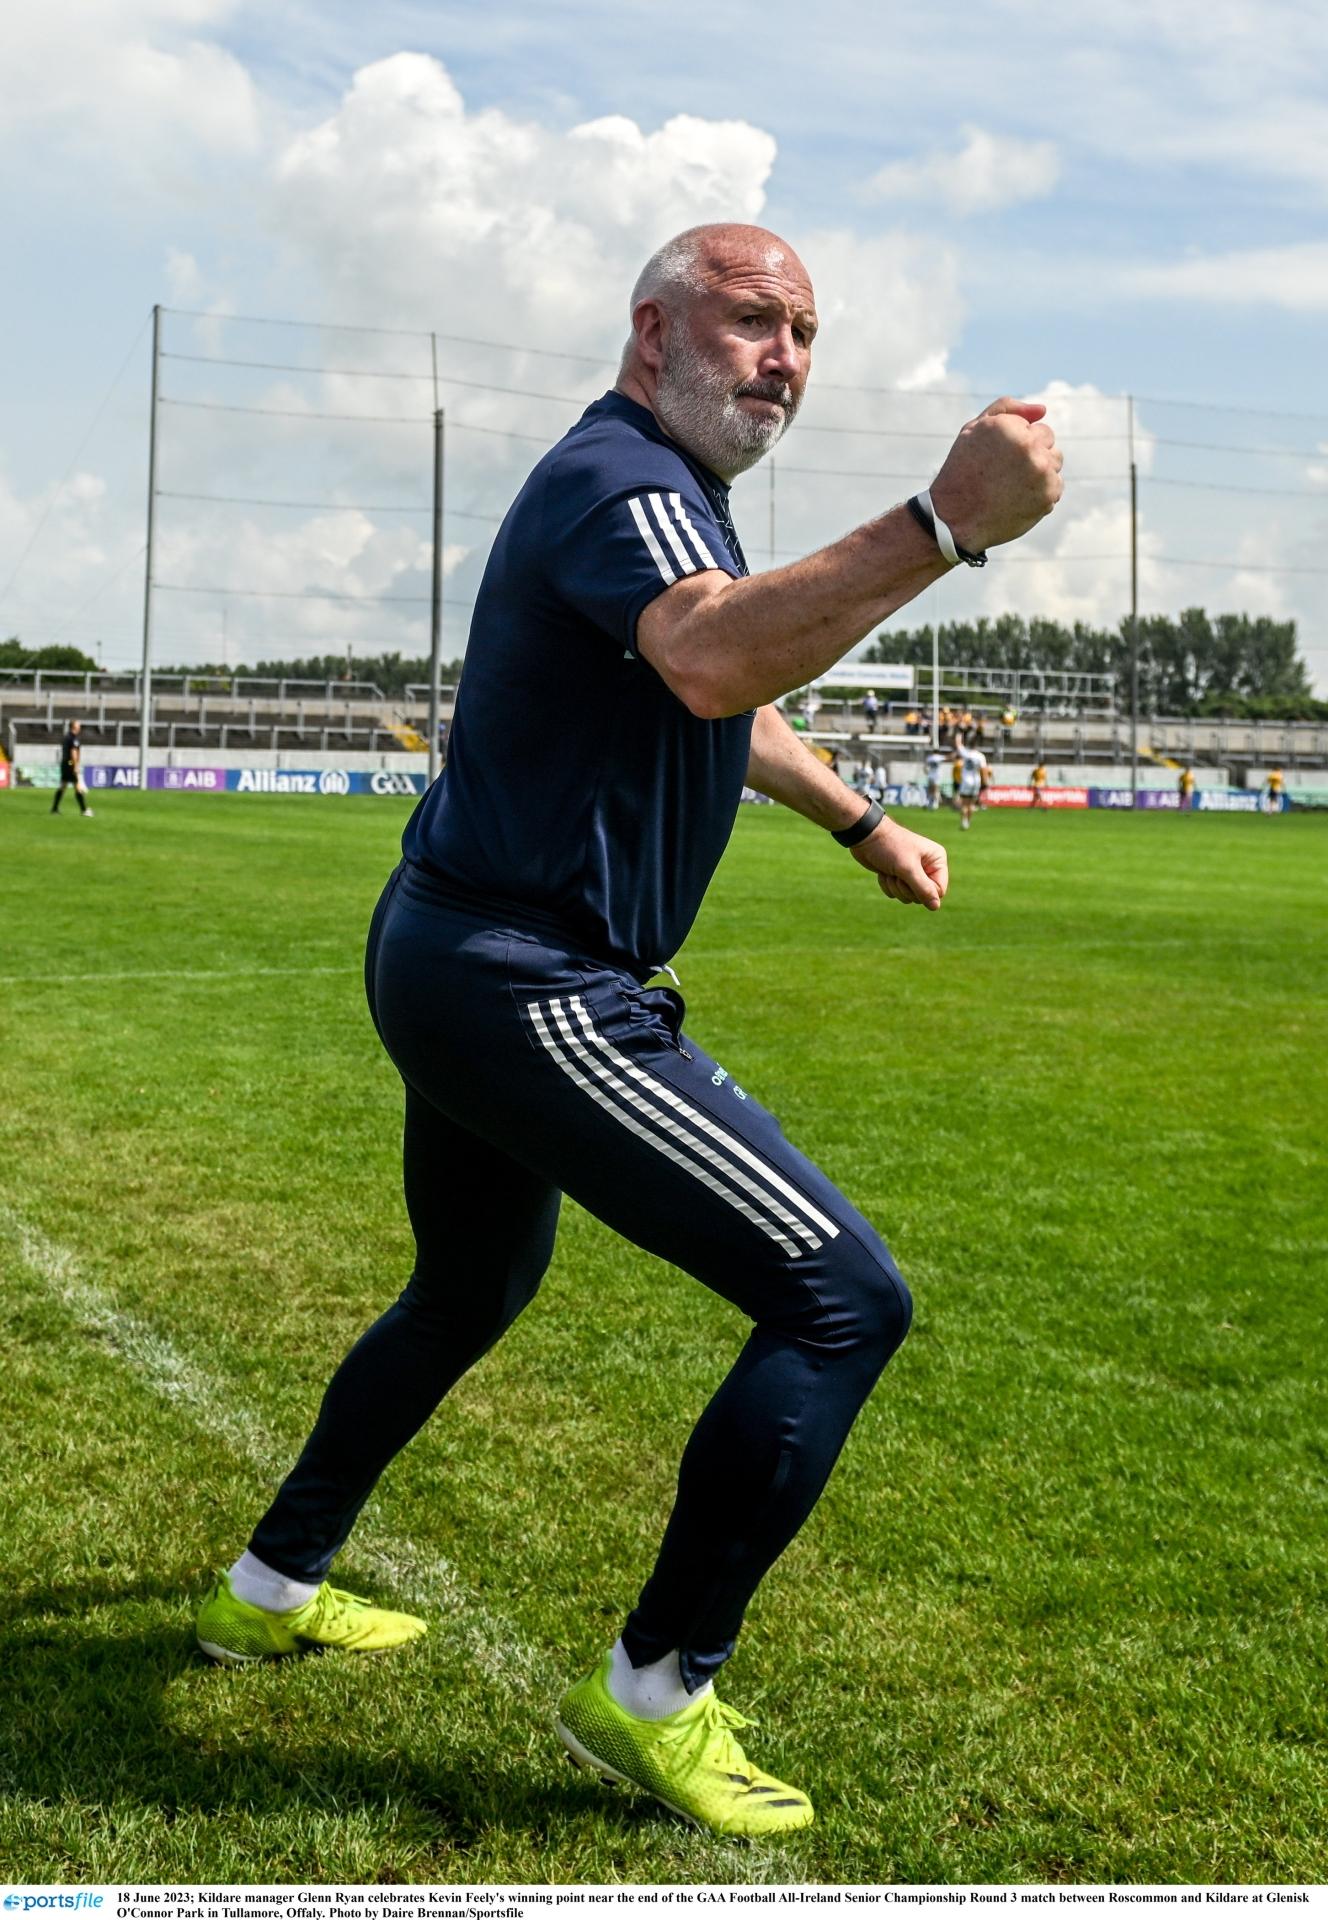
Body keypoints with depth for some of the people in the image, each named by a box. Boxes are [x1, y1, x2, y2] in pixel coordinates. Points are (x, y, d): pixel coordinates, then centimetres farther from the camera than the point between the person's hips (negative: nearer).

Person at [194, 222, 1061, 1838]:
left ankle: (272, 1589, 46)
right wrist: (946, 523, -47)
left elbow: (719, 699, 36)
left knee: (470, 1295, 31)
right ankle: (653, 1696, 2)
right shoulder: (621, 479, -15)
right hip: (525, 988, -11)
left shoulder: (645, 490, 19)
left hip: (453, 962, 11)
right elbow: (713, 662, -39)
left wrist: (860, 822, 42)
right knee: (846, 1299, -10)